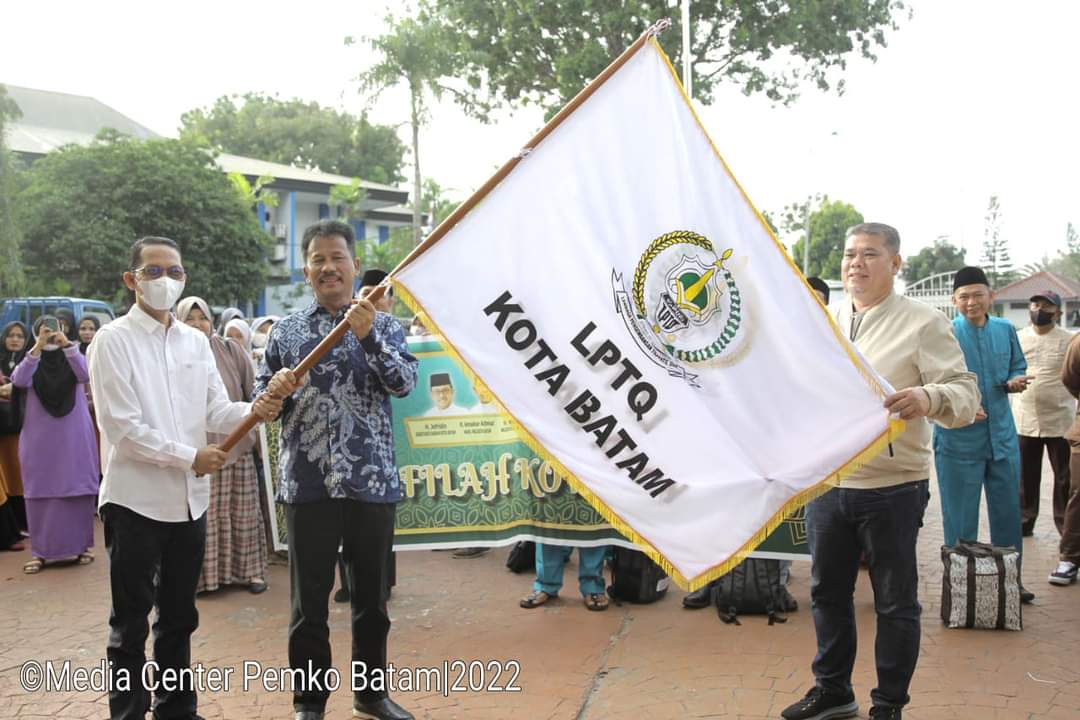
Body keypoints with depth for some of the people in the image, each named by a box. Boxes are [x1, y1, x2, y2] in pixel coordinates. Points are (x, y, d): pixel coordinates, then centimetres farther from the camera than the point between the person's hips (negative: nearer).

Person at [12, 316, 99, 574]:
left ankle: (81, 545, 12)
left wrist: (67, 345, -29)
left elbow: (84, 375, -17)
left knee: (78, 490, 2)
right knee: (40, 492, 1)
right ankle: (40, 550, 7)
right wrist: (37, 348, -27)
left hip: (74, 438, 0)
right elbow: (19, 380, -16)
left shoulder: (72, 356, 5)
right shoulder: (31, 359, 5)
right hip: (40, 438, 0)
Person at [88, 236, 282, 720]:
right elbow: (122, 427, -15)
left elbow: (216, 411, 7)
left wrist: (253, 411, -14)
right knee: (131, 624, 5)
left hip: (189, 499, 6)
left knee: (179, 617, 16)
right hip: (136, 500, -6)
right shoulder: (113, 340, -7)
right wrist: (190, 457, -15)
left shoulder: (196, 341, 9)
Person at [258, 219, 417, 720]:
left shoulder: (383, 325, 6)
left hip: (372, 481, 0)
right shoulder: (286, 331, 8)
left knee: (371, 594, 12)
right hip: (307, 483, 0)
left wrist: (368, 337, -22)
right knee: (309, 598, 7)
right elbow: (259, 400, 10)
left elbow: (405, 383, -9)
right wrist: (273, 392, -13)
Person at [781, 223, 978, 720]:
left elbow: (965, 393, -13)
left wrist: (928, 398, -33)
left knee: (895, 601, 7)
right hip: (826, 483, 5)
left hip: (893, 488, -5)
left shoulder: (923, 323, -6)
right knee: (827, 590, 15)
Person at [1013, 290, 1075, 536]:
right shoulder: (1017, 338, 7)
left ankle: (1066, 524, 15)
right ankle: (1025, 520, 22)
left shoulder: (1069, 340, 0)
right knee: (1026, 476, 10)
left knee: (1064, 477, 5)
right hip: (1024, 420, 2)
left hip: (1060, 421, -2)